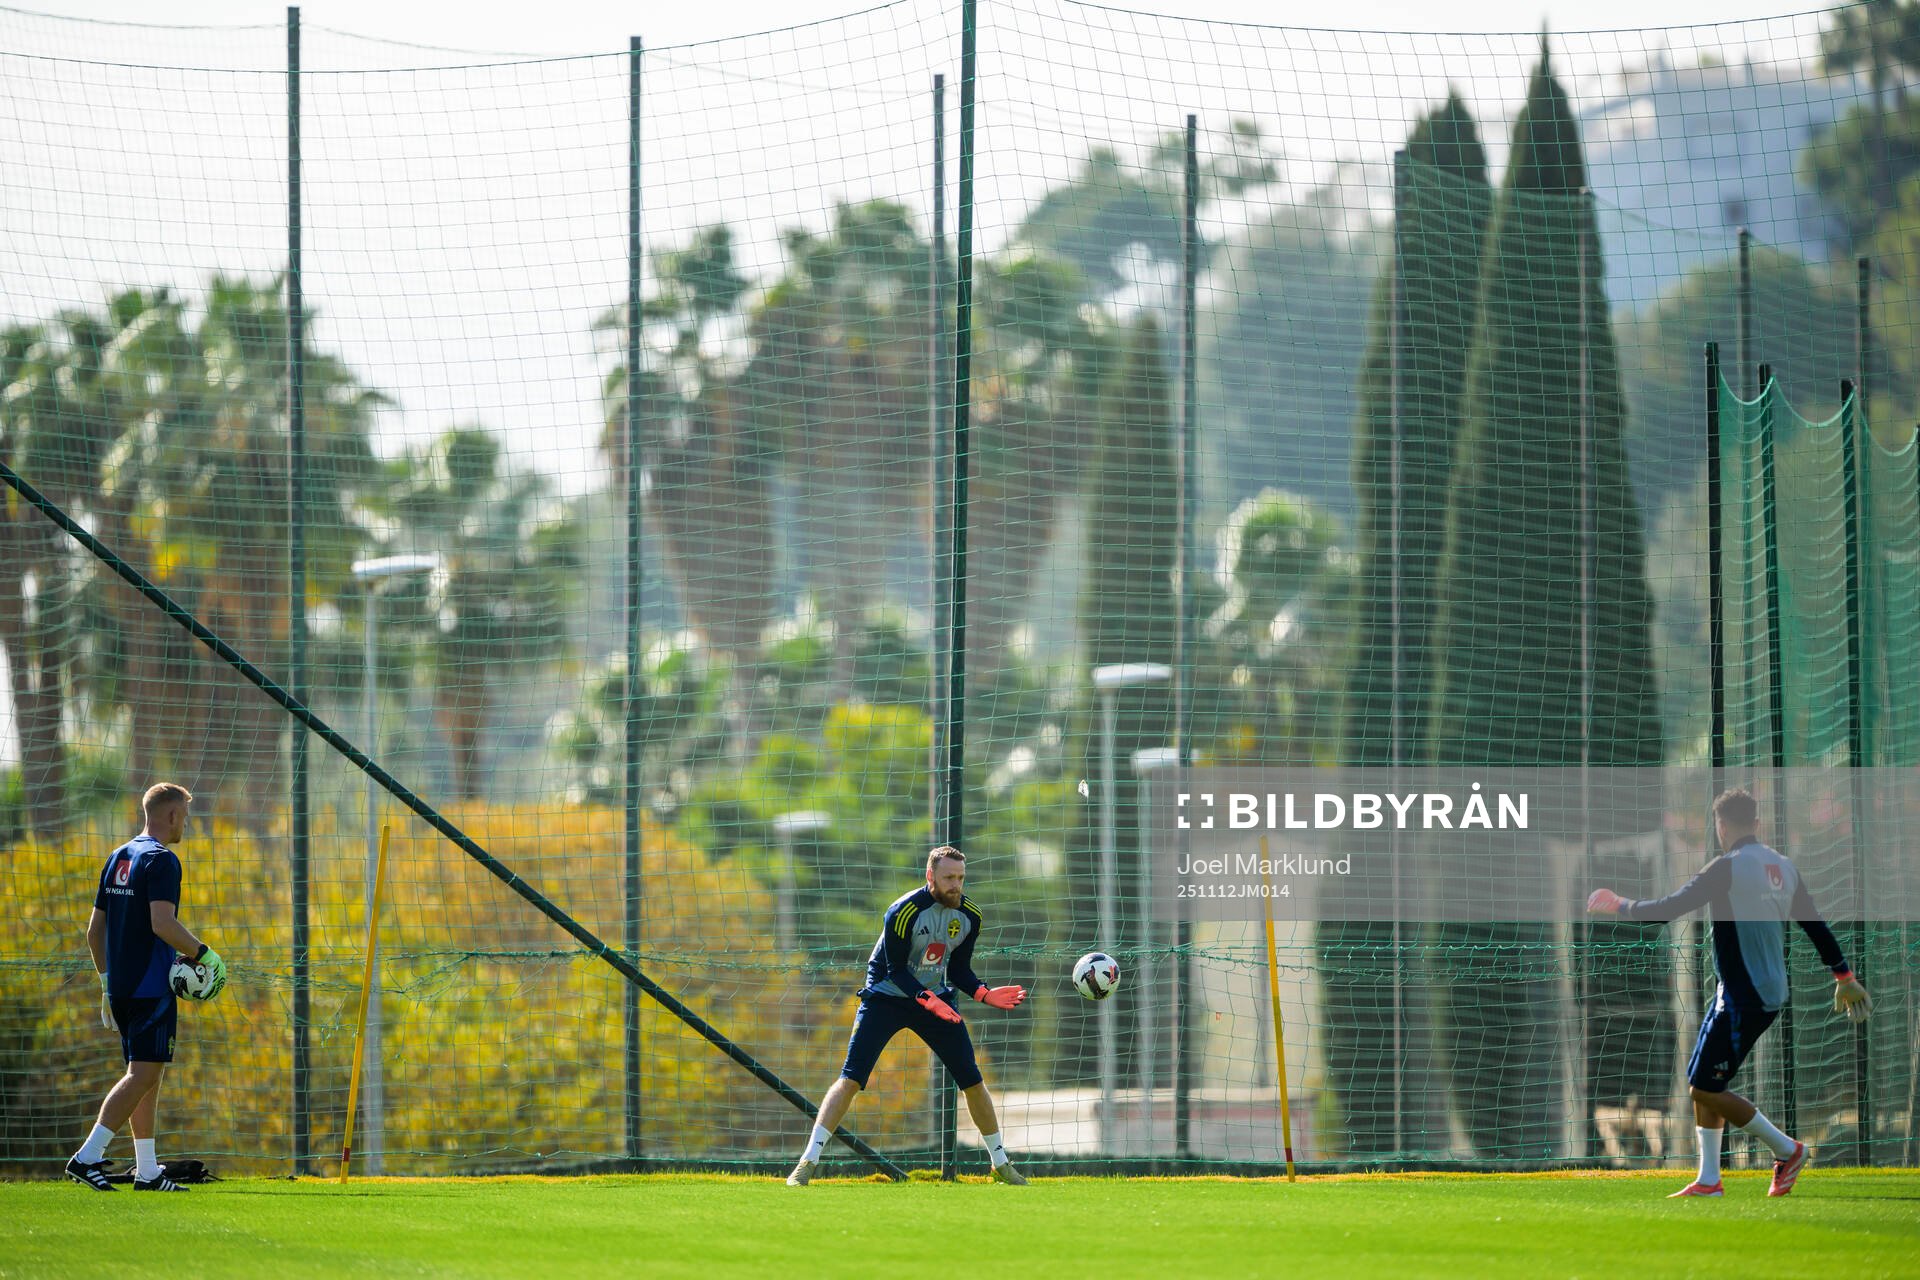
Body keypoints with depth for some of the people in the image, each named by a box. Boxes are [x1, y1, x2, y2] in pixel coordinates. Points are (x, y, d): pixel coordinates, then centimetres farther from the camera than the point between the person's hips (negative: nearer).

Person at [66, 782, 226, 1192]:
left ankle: (147, 1170, 13)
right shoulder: (160, 861, -11)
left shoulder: (117, 859, 16)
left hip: (120, 986, 9)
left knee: (147, 1074, 13)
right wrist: (204, 954, -12)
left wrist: (107, 982, 24)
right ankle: (87, 1157, -19)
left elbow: (94, 930, 19)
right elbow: (162, 924, -24)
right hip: (151, 987, -9)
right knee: (144, 1073, -11)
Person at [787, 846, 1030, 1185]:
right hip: (887, 997, -5)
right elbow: (897, 970, -20)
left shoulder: (969, 915, -5)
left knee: (972, 1080, 3)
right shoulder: (903, 912, -23)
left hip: (937, 998, 5)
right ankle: (808, 1162, -14)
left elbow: (958, 969, 4)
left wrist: (984, 993, -13)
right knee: (851, 1078, -15)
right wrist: (927, 1001, -33)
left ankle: (1000, 1164, 19)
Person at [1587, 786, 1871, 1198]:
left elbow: (1669, 908, -15)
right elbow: (1816, 924, 18)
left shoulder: (1729, 868, -15)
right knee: (1702, 1083, 13)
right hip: (1771, 993, 9)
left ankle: (1788, 1151, 3)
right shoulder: (1783, 867, 10)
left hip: (1743, 998, -9)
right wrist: (1844, 977, 28)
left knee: (1706, 1088, -4)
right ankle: (1708, 1181, 14)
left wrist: (1619, 906, 1)